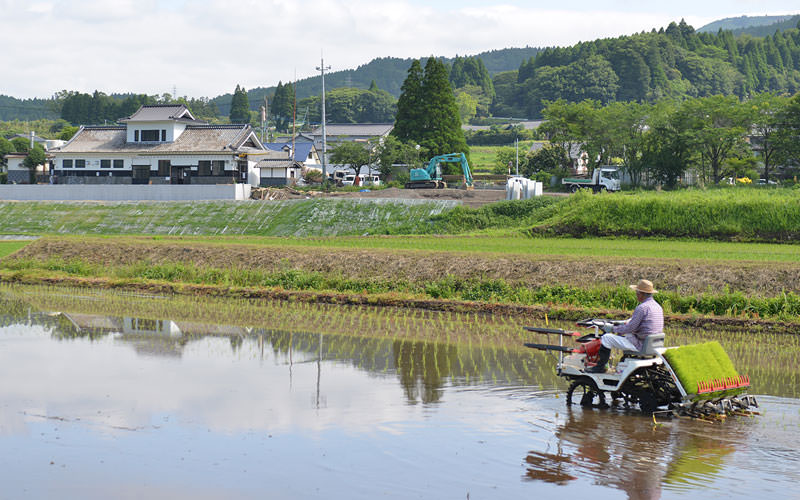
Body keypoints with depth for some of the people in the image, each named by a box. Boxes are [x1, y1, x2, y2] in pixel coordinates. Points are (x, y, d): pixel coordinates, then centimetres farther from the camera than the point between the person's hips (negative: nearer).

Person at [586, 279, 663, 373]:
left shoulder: (642, 308, -19)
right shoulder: (658, 307, 10)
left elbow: (630, 328, -18)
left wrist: (613, 329, -4)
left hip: (640, 345, -9)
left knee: (606, 338, -3)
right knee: (626, 336, 36)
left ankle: (600, 367, 5)